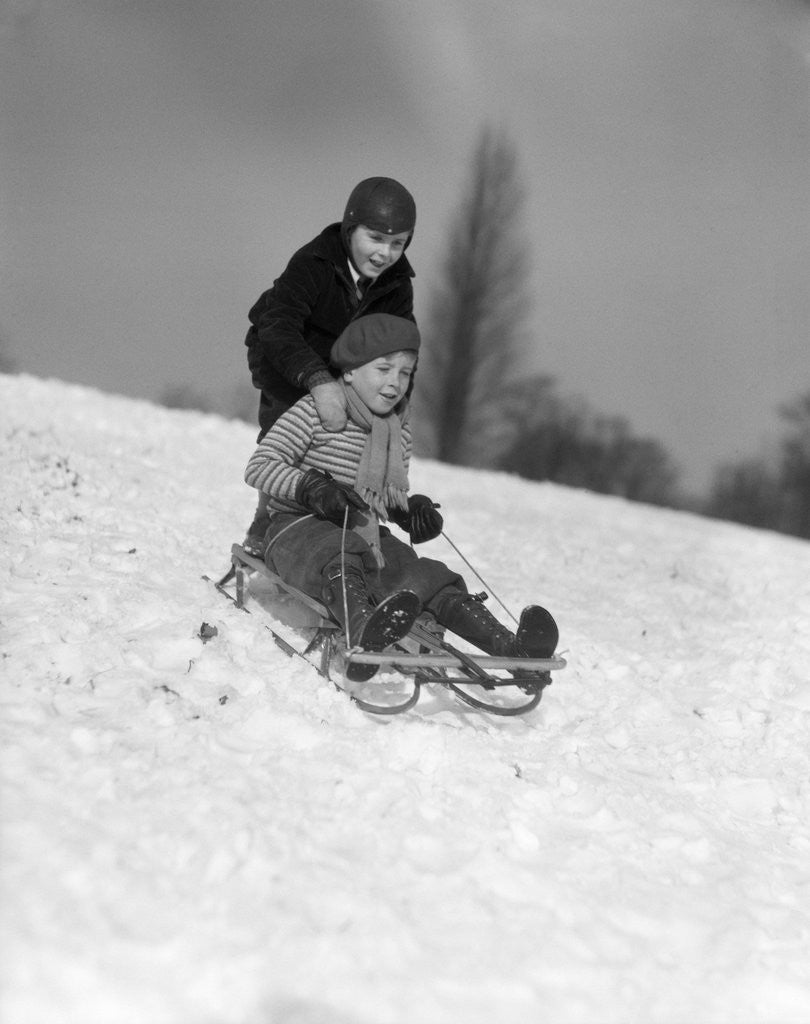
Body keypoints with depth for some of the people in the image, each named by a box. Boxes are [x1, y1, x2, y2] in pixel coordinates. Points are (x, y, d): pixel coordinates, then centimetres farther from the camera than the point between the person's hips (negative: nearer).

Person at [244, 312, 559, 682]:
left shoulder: (399, 427, 12)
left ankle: (513, 648, -37)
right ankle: (363, 639, -70)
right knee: (341, 562, -39)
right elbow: (258, 466, -12)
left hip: (365, 535, 5)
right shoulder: (315, 412, -8)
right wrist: (312, 487, -27)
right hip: (299, 527, -5)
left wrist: (411, 508, -3)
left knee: (428, 575, -19)